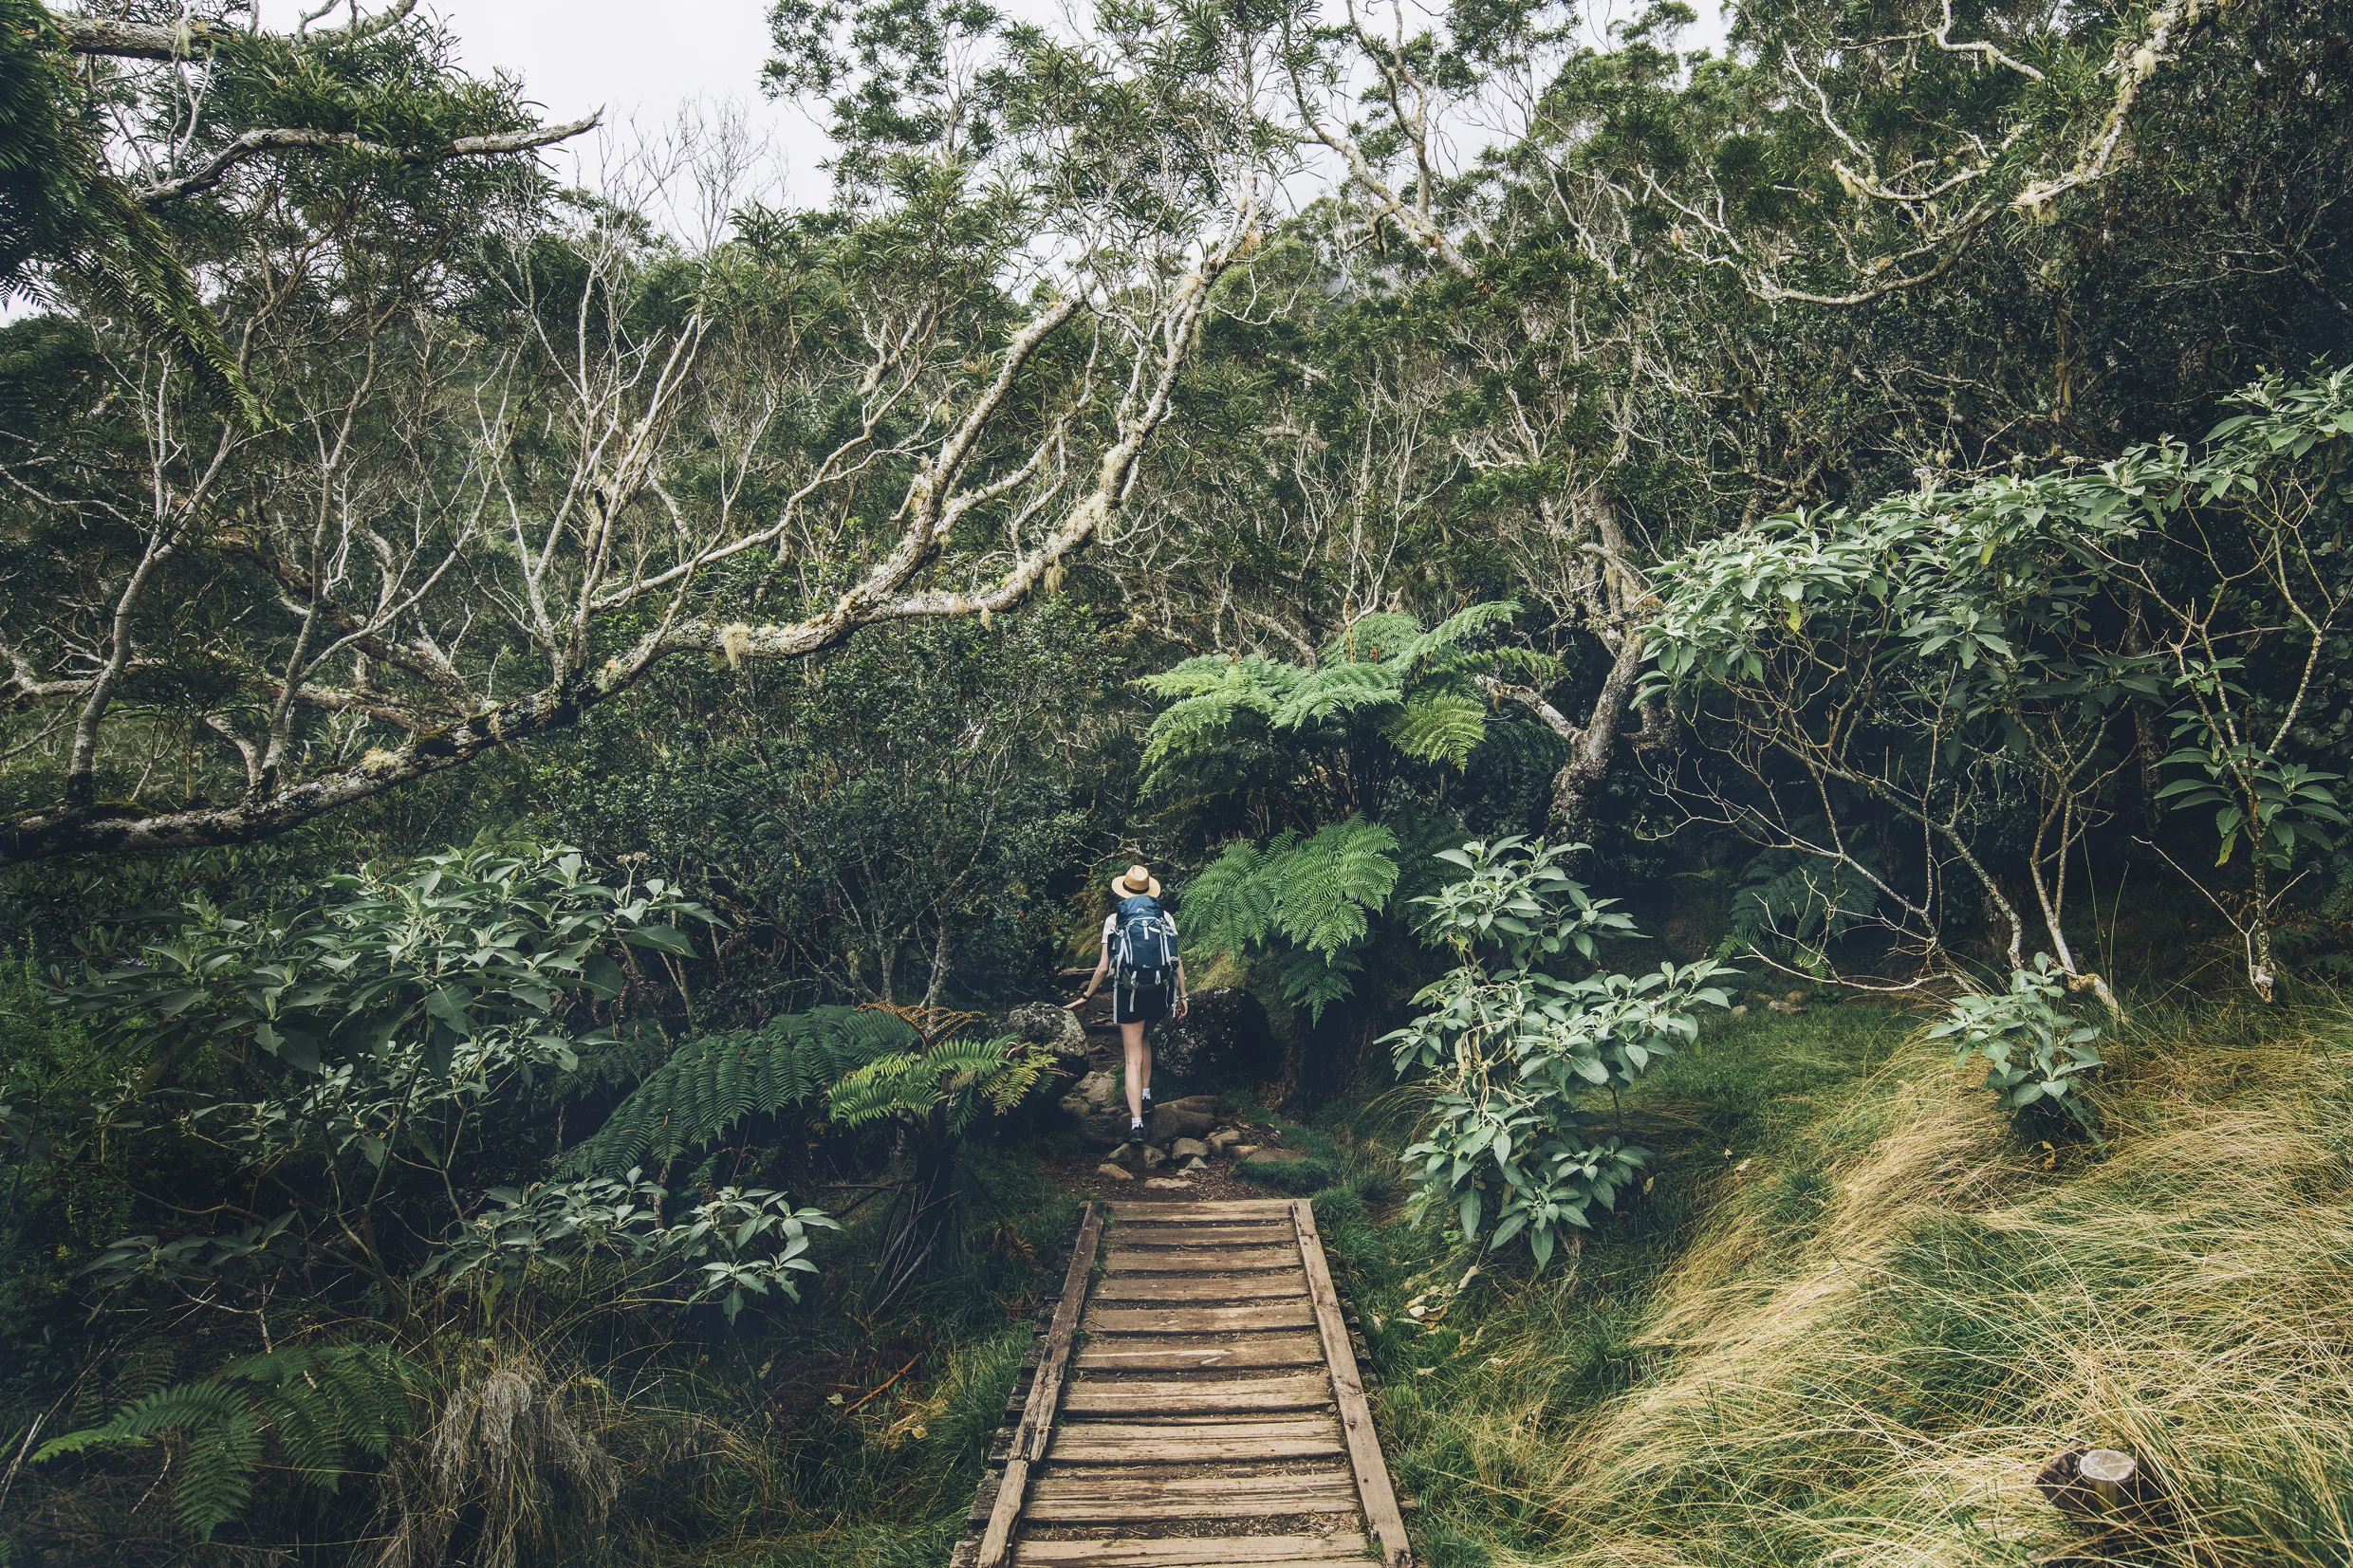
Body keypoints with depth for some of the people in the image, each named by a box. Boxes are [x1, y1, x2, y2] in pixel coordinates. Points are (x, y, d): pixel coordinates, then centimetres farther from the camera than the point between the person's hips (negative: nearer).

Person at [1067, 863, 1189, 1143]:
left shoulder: (1114, 920, 5)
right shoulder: (1166, 917, 10)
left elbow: (1103, 967, 4)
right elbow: (1177, 960, 7)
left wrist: (1086, 997, 16)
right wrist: (1182, 996, 16)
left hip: (1129, 993, -2)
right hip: (1161, 992, 2)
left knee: (1133, 1057, 2)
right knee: (1143, 1039, 30)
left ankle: (1136, 1123, -6)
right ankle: (1146, 1097, 25)